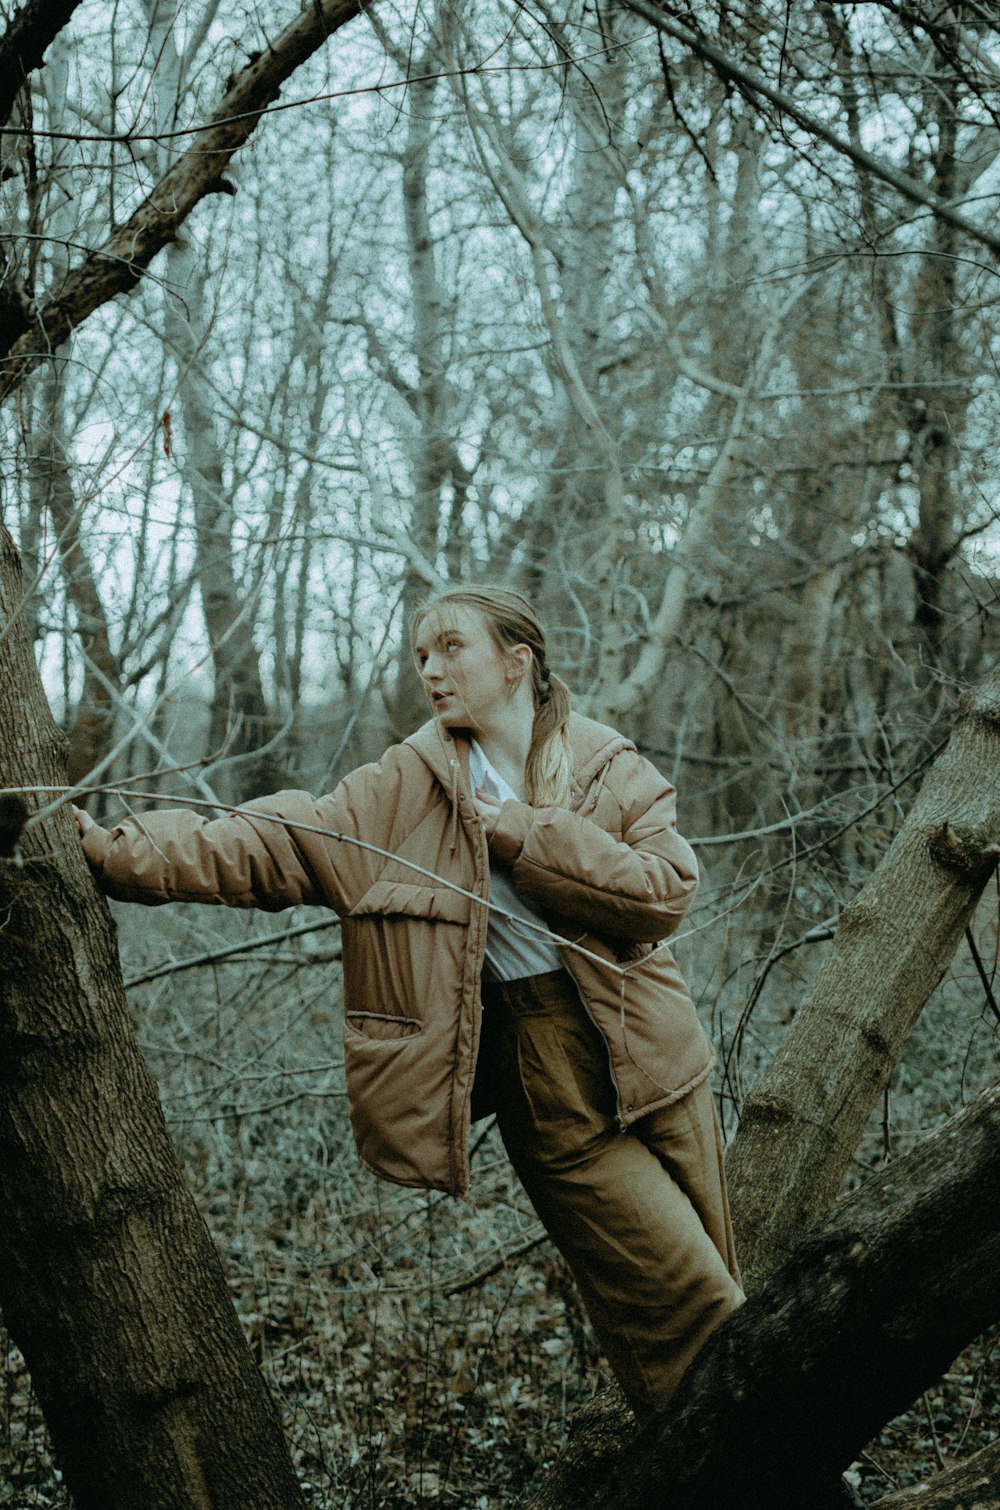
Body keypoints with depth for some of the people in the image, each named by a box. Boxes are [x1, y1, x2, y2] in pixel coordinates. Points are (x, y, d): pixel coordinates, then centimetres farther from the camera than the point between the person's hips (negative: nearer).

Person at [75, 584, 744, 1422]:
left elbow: (667, 890, -12)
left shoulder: (615, 770, 3)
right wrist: (116, 851, -22)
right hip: (550, 1087, -2)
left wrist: (527, 837, -15)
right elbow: (269, 845, -10)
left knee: (710, 1287, 12)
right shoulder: (405, 790, 0)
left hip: (652, 1059, 2)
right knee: (683, 1294, -5)